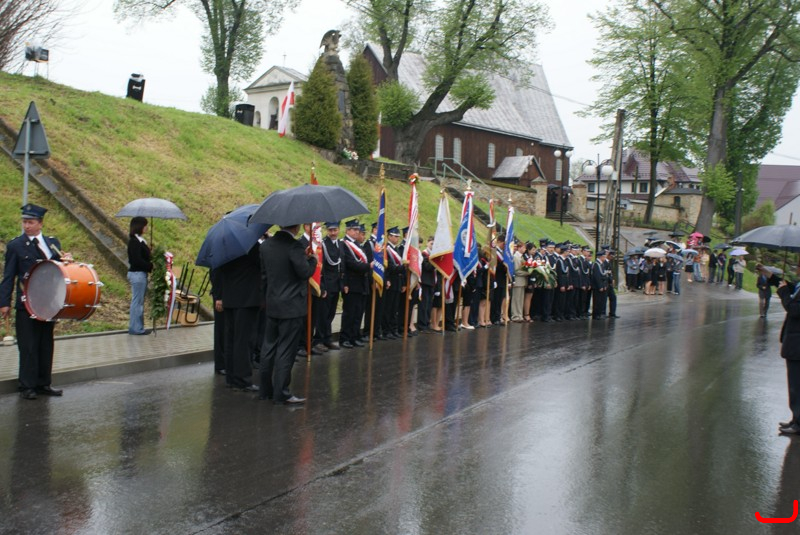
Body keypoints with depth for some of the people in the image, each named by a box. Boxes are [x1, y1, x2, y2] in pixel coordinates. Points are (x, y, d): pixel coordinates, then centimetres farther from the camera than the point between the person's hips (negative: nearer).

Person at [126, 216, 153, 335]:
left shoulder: (139, 240, 13)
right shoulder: (134, 242, -16)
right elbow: (137, 261, -21)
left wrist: (150, 264, 0)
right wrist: (151, 266, -14)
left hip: (141, 273, 10)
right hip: (137, 274, -10)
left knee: (139, 301, 14)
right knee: (137, 301, -3)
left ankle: (136, 326, 21)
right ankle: (136, 328, 4)